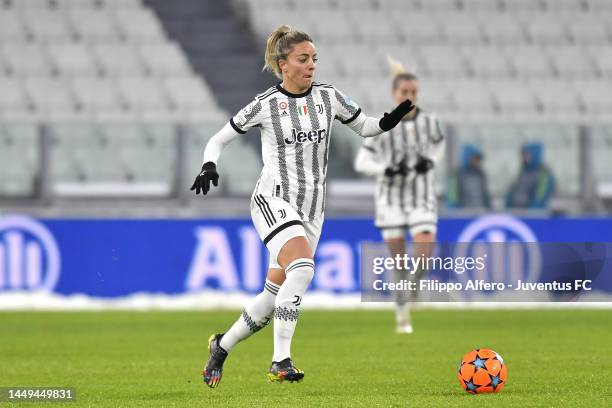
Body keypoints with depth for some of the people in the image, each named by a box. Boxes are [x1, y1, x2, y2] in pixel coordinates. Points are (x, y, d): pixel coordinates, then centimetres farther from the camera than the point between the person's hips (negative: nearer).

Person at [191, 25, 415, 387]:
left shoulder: (328, 97, 5)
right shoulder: (265, 105, -4)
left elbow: (366, 127, 15)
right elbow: (219, 139, 5)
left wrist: (391, 120, -6)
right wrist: (209, 167, -14)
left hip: (312, 209, 5)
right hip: (274, 200, -5)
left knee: (274, 297, 5)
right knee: (302, 269, -30)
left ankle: (221, 347, 27)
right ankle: (281, 361, -27)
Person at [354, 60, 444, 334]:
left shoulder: (429, 122, -2)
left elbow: (438, 143, 19)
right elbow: (362, 162, -5)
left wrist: (431, 161, -2)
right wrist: (388, 169, -21)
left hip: (422, 197, 1)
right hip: (391, 196, -1)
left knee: (425, 249, -18)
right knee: (397, 256, 0)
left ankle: (415, 281, 16)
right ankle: (402, 313, 15)